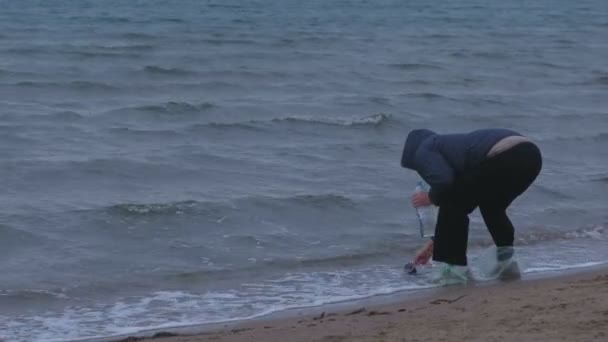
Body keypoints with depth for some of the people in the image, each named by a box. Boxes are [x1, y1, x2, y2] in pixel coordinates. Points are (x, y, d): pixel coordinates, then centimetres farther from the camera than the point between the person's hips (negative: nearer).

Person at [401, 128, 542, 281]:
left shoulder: (424, 152, 14)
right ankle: (507, 260, 23)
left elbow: (443, 181, -8)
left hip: (502, 159, -9)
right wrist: (434, 243, 54)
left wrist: (431, 197, 15)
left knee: (453, 204, 11)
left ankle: (455, 269, 14)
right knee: (491, 207, 32)